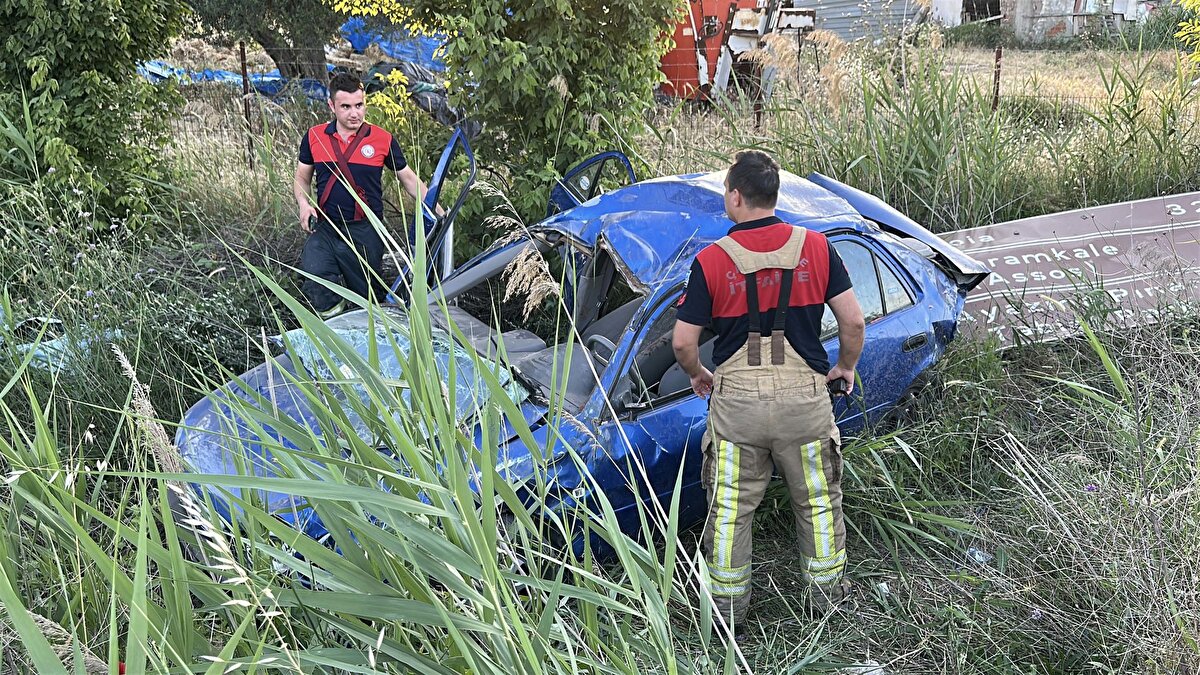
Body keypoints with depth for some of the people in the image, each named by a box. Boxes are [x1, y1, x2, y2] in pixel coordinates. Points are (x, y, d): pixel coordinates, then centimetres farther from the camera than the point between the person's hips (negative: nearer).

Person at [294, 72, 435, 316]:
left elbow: (409, 179, 9)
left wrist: (437, 212, 3)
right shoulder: (314, 137, 4)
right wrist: (304, 204, -5)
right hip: (325, 227, 1)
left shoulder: (383, 140, -1)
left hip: (365, 231, -1)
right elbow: (301, 178, 16)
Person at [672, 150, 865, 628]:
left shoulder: (712, 260, -7)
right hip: (804, 398, 1)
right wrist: (846, 367, 17)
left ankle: (727, 606, 26)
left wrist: (697, 376, 16)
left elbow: (683, 342, -5)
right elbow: (853, 321, -2)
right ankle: (826, 590, 35)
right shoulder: (816, 248, -3)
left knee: (730, 508, 14)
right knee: (818, 500, 21)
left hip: (736, 400, -1)